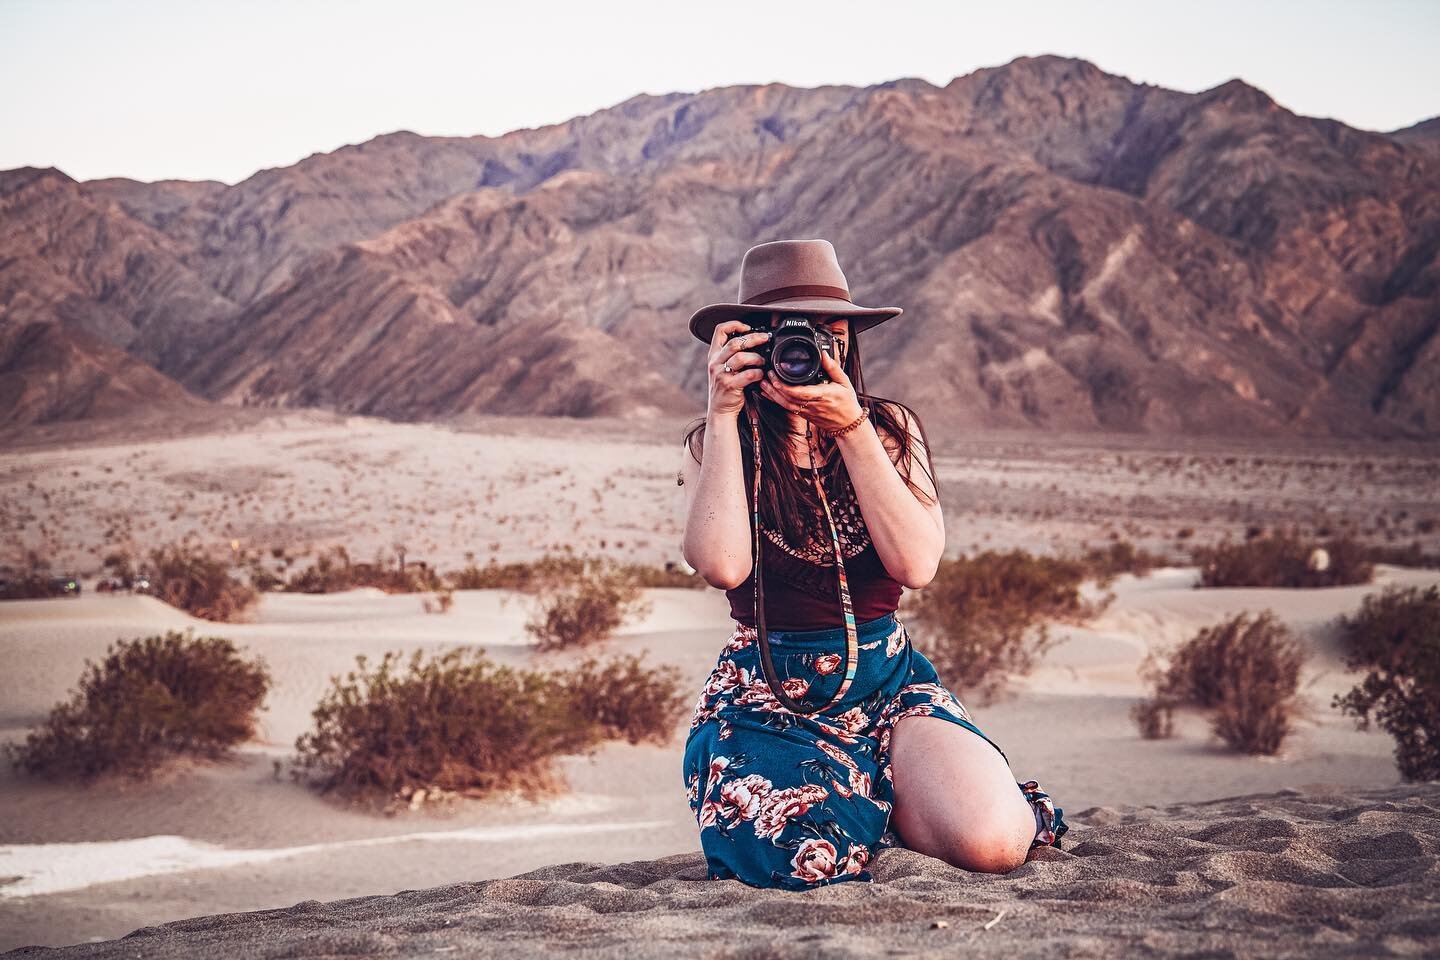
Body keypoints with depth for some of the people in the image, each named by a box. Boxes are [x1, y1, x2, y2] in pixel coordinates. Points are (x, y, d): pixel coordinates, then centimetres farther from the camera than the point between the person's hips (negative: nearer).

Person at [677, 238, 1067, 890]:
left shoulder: (889, 428, 4)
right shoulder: (713, 447, 0)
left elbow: (916, 564, -13)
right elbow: (722, 565, -21)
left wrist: (851, 428, -17)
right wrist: (724, 415, -16)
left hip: (887, 680, 1)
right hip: (766, 694, -1)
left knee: (992, 840, -25)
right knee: (808, 851, -31)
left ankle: (863, 804, 10)